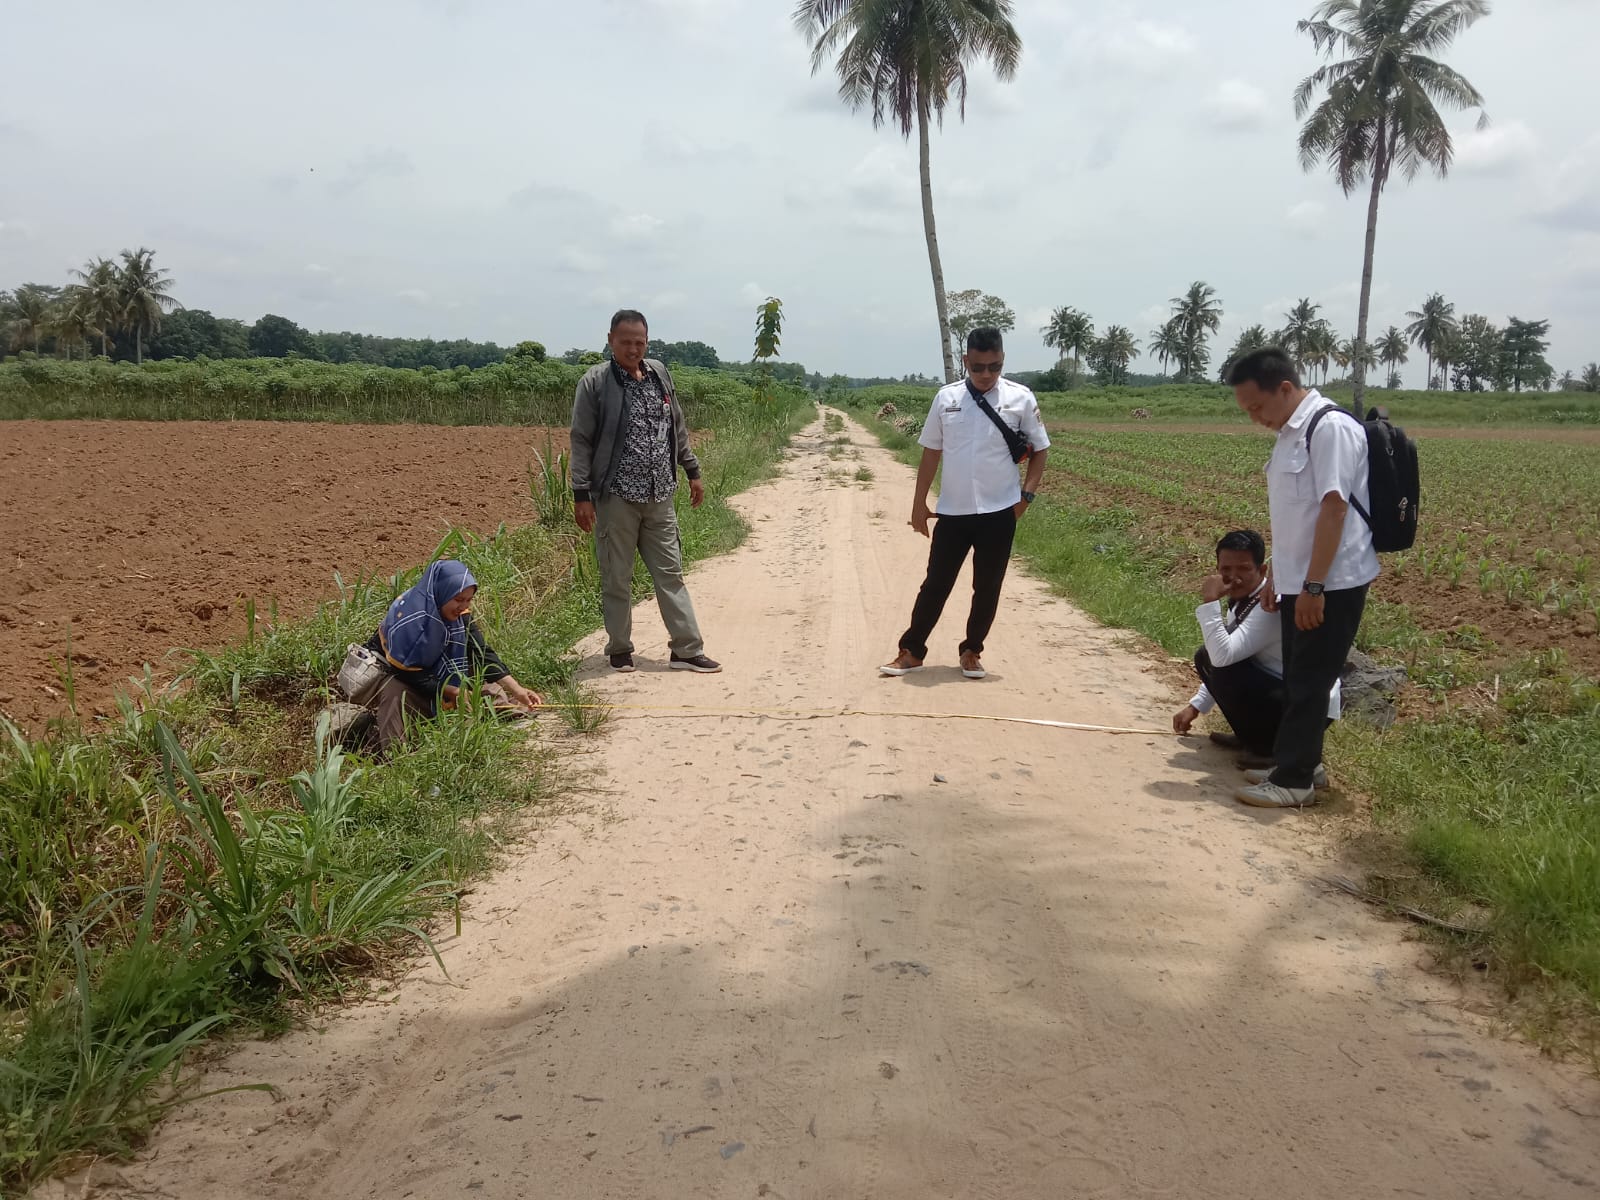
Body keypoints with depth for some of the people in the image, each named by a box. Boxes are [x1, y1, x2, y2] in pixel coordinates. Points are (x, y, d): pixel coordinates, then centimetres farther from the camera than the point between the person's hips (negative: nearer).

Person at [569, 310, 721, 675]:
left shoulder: (660, 374, 9)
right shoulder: (595, 382, -7)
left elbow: (677, 428, 18)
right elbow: (581, 442, -7)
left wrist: (692, 471, 18)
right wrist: (581, 495, -12)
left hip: (659, 497, 5)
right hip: (616, 497, -4)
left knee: (671, 573, 6)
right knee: (616, 579, 5)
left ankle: (687, 651, 11)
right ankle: (620, 650, 19)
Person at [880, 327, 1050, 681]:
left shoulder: (1020, 398, -4)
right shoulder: (947, 398, 0)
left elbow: (1041, 449, 4)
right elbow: (931, 452, 7)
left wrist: (1027, 493, -7)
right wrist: (919, 503, 5)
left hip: (998, 512, -1)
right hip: (952, 511, 1)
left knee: (987, 588, 8)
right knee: (936, 584, 7)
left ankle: (972, 651, 24)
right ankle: (912, 651, 16)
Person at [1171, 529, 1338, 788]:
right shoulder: (1242, 601, 2)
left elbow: (1224, 657, -35)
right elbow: (1221, 660, 14)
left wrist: (1209, 602, -32)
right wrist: (1195, 706, 12)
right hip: (1281, 690, 9)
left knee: (1223, 665, -25)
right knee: (1206, 658, 9)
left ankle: (1272, 748, -8)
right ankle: (1252, 736, 16)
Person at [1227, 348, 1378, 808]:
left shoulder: (1331, 428, -17)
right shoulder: (1291, 433, 11)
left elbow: (1333, 509, -22)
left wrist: (1313, 586, -23)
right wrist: (1276, 575, 19)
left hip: (1331, 584, -9)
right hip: (1298, 582, 9)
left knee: (1308, 682, -2)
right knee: (1298, 680, 15)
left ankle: (1293, 780, 6)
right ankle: (1301, 765, 26)